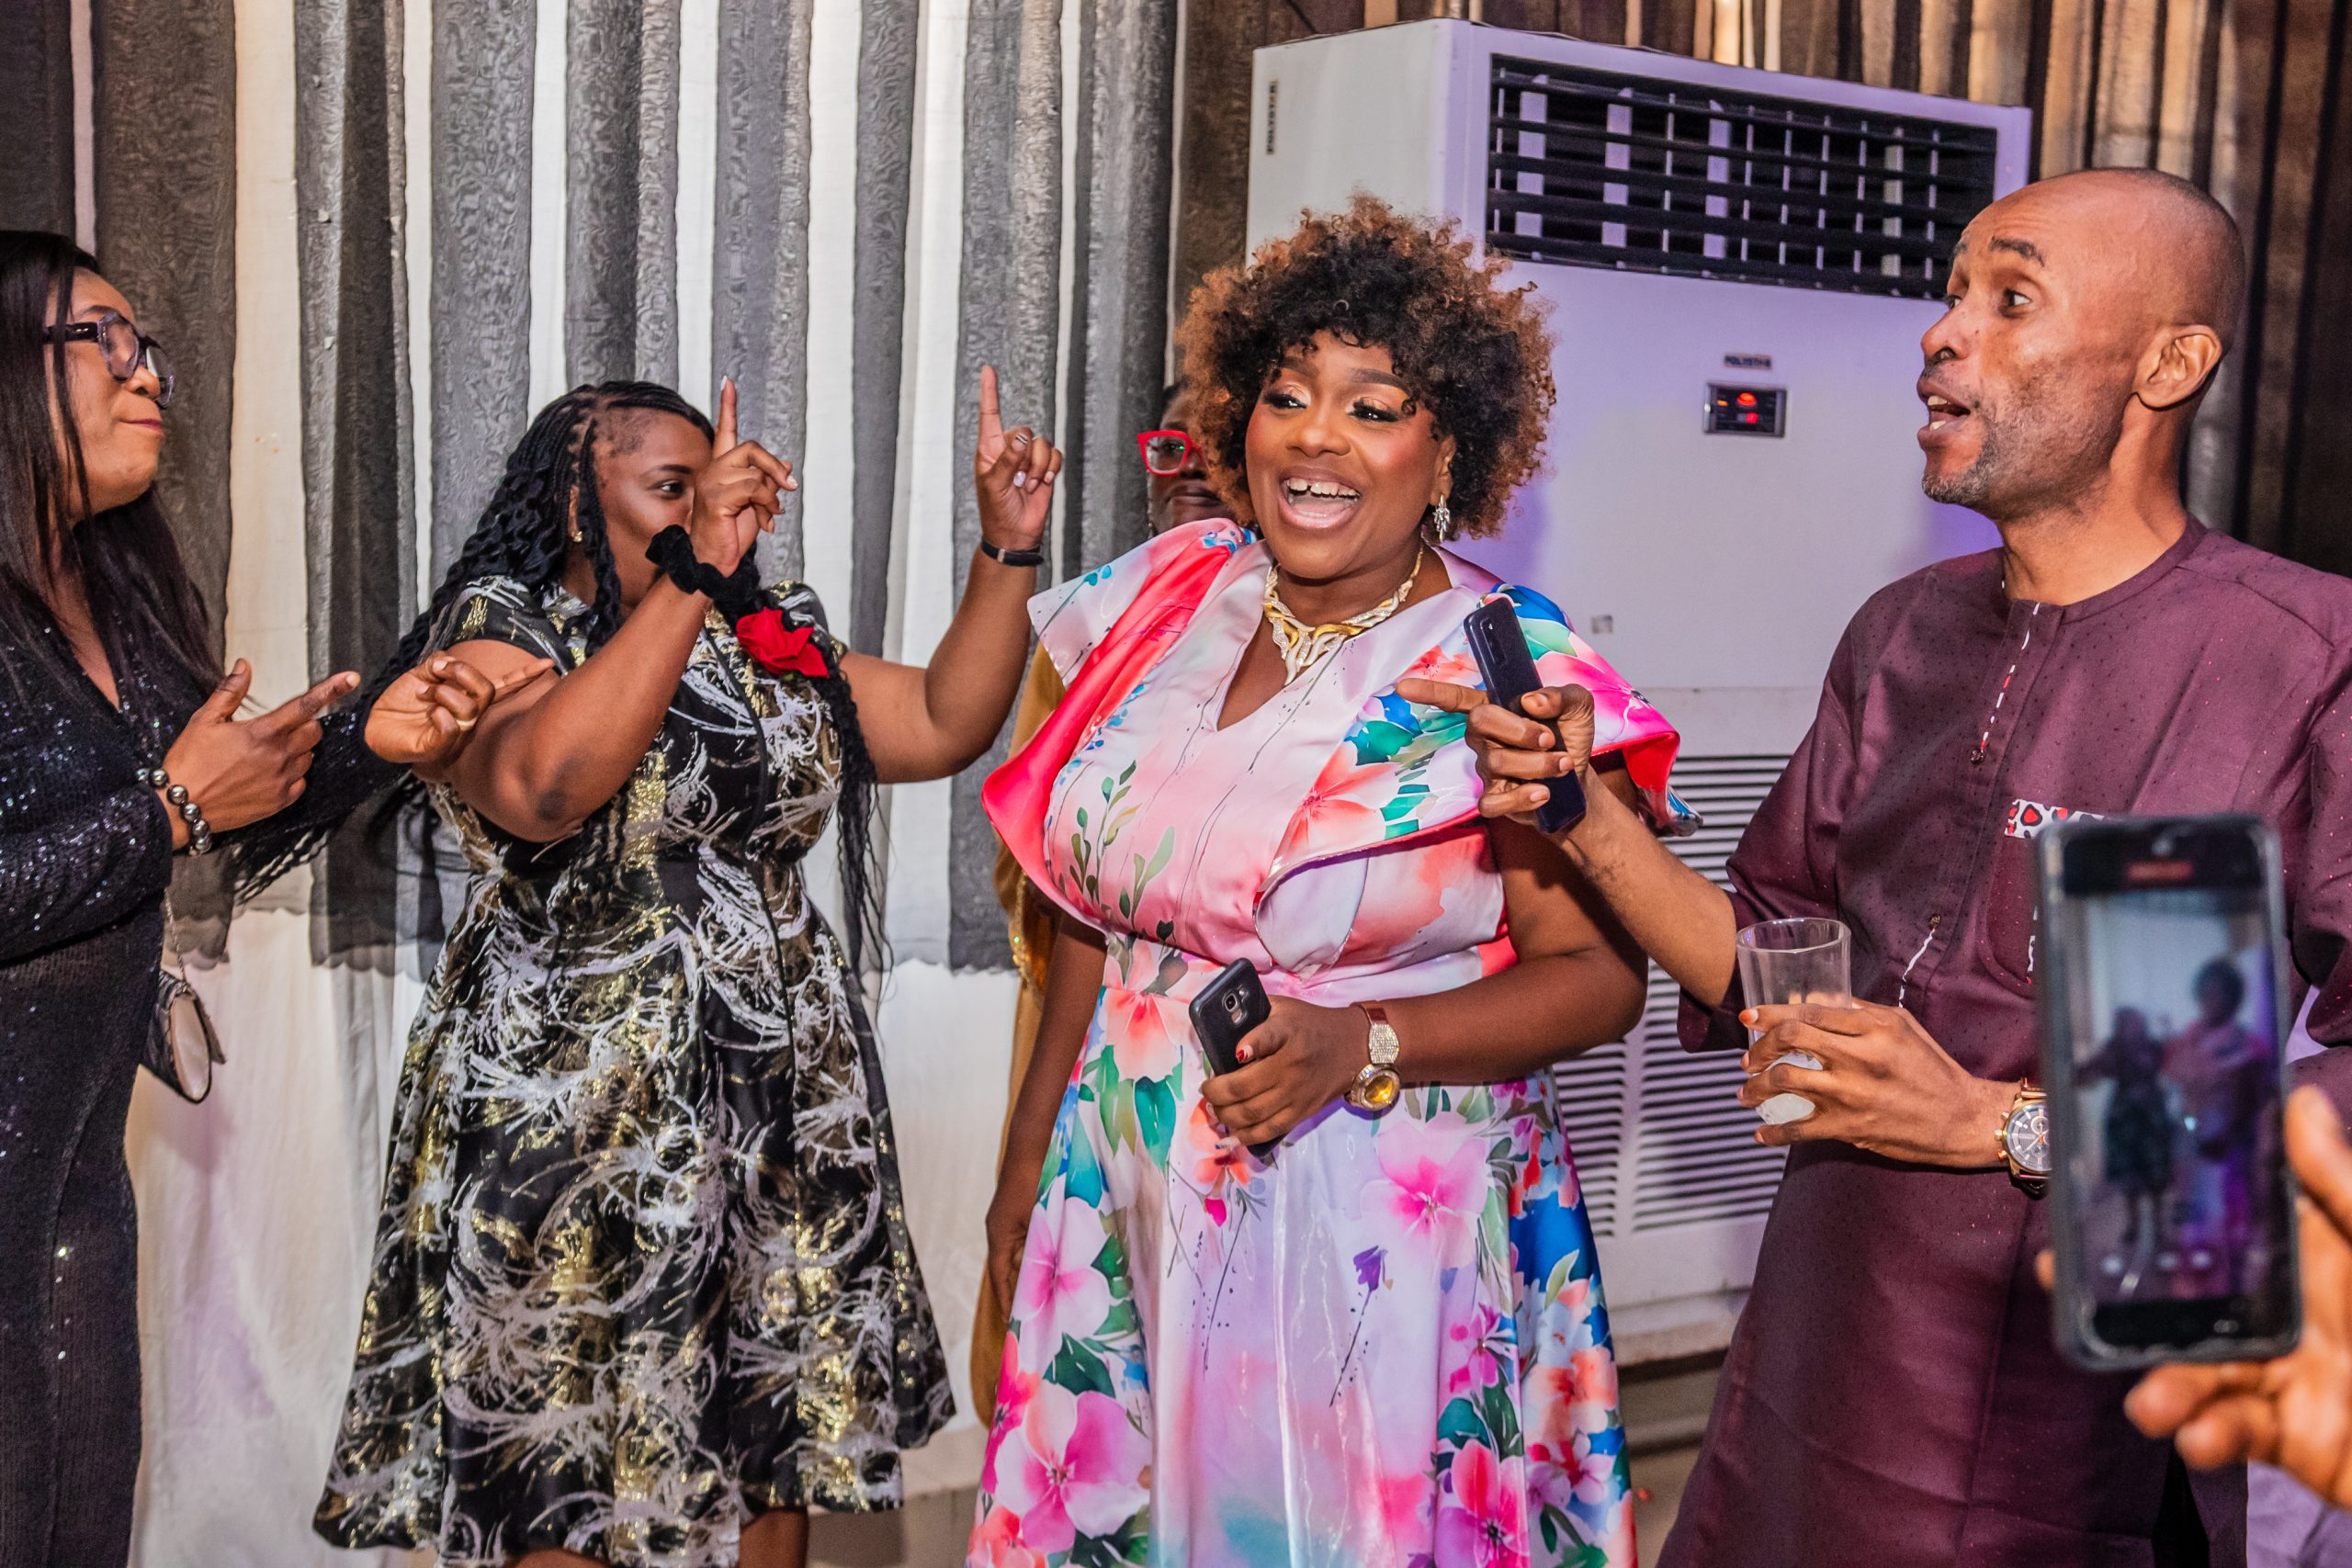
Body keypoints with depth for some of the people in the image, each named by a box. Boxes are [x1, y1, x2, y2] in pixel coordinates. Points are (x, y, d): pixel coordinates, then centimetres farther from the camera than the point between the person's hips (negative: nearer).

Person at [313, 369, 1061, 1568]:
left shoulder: (770, 642, 14)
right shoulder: (499, 630, -5)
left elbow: (941, 725, 10)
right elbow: (542, 789, -27)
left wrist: (1007, 548, 1)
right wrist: (693, 574, -26)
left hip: (783, 1104, 6)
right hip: (582, 1113, -6)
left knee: (776, 1462, 9)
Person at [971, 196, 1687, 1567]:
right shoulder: (1173, 595, 3)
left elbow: (1602, 975, -9)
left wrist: (1363, 1047, -22)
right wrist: (1034, 1149, 15)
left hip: (1376, 1233, -4)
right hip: (1131, 1197, 5)